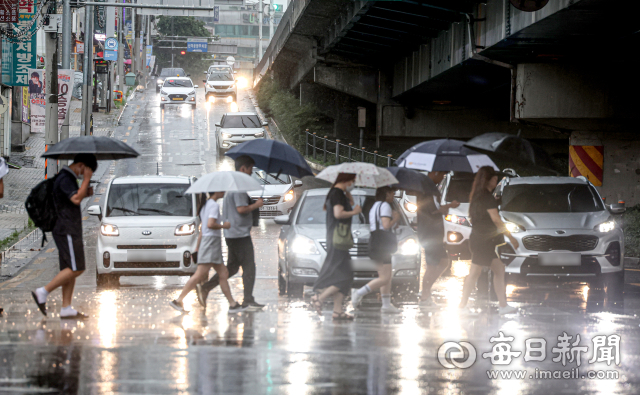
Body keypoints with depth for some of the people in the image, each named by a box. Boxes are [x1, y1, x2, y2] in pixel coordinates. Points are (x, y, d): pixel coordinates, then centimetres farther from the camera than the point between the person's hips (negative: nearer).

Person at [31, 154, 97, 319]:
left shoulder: (68, 178, 18)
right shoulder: (65, 179, -14)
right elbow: (76, 199, -27)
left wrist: (86, 194, 10)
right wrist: (86, 180, -19)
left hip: (71, 231, 11)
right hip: (67, 230, -11)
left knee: (70, 270, 7)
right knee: (76, 269, -12)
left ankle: (66, 308, 4)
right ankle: (43, 292, -12)